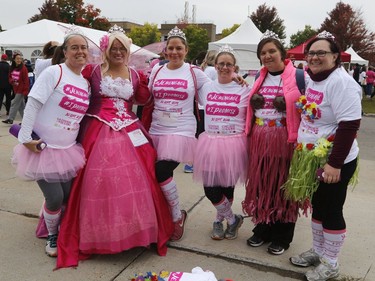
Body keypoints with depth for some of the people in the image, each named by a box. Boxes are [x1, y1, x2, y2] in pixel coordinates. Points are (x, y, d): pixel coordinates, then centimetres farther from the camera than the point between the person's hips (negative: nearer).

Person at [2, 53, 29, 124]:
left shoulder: (23, 68, -11)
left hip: (21, 90, -7)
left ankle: (10, 119, 3)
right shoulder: (12, 68, 8)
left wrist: (25, 91, -17)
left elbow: (26, 80, -13)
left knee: (14, 104, -5)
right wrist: (12, 81, -8)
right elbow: (10, 77, 16)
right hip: (15, 89, 7)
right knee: (21, 105, 11)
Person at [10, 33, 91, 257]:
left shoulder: (86, 83, 7)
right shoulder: (54, 73, -12)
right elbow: (33, 105, -16)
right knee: (55, 198, -5)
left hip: (68, 149, 6)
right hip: (43, 147, -5)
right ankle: (52, 236, 22)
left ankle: (64, 232, 34)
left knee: (69, 196, 8)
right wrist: (25, 138, -19)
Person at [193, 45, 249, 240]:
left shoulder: (244, 90, 2)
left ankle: (220, 219, 32)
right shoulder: (206, 88, 8)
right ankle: (233, 219, 23)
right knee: (210, 188, -1)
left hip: (234, 144, -2)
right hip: (210, 143, 2)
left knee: (228, 186, 6)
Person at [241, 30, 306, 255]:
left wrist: (288, 104, -17)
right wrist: (254, 101, 8)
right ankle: (263, 229, 29)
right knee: (261, 186, 12)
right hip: (259, 140, 6)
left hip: (285, 140, -5)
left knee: (283, 188, 4)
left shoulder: (297, 76, -5)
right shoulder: (260, 78, 14)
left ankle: (282, 237, 20)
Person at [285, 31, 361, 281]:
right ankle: (318, 251, 36)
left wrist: (335, 164, -26)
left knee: (331, 211, 5)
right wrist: (302, 152, 17)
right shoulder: (313, 79, 7)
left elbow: (349, 126, -24)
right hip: (312, 158, 8)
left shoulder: (341, 82, -20)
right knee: (317, 206, 19)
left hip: (335, 162, -8)